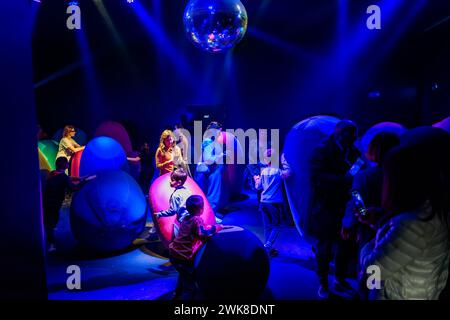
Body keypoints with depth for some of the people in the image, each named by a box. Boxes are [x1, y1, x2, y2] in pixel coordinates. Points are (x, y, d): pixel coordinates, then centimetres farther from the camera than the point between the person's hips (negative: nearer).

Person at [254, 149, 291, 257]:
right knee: (276, 226, 6)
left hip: (264, 202, 5)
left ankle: (268, 248, 16)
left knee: (267, 226, 11)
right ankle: (267, 246, -5)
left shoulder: (263, 171, 7)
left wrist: (256, 180, 33)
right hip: (275, 202, -5)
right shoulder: (278, 171, -6)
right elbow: (287, 173, -24)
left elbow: (258, 187, 11)